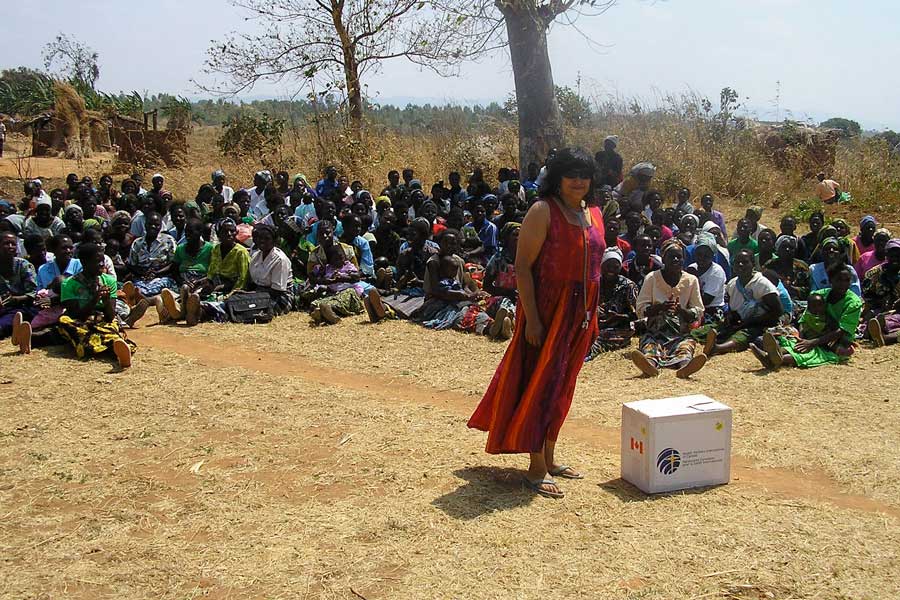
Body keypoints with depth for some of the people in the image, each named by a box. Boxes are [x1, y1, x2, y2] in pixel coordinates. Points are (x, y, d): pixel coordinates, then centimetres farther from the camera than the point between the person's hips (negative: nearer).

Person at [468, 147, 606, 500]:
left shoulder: (594, 214, 11)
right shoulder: (543, 211, -11)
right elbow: (522, 266, -15)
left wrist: (592, 318, 13)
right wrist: (531, 318, -20)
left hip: (580, 313, 7)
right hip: (547, 311, -7)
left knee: (562, 385, 15)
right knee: (540, 383, -2)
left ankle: (549, 457, 28)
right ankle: (536, 469, 7)